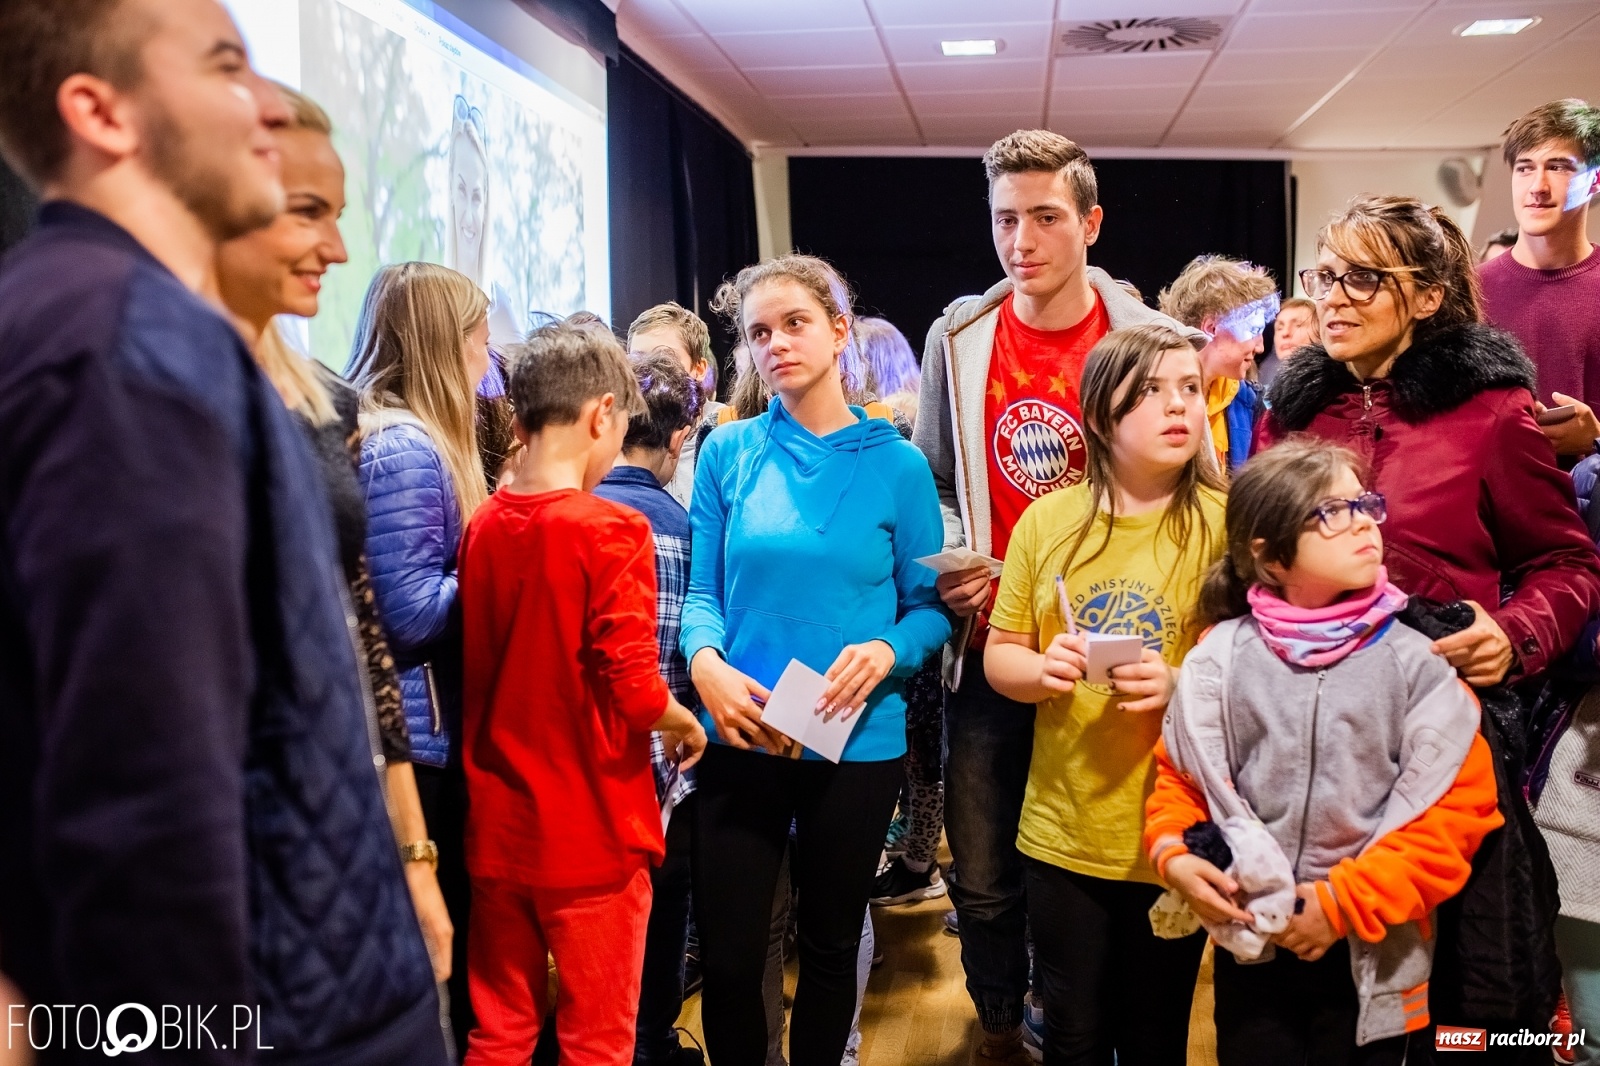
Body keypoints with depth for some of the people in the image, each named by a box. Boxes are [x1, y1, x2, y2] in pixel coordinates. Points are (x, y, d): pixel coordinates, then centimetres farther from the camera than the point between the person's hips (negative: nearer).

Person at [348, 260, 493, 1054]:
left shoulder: (405, 439, 12)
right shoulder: (405, 448, -18)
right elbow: (409, 613, -23)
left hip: (415, 729, 10)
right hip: (416, 737, -10)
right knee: (437, 953, 3)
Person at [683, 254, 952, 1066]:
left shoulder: (896, 464, -2)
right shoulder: (728, 453, 1)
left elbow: (930, 604, -1)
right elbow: (703, 589, 2)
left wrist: (887, 652, -20)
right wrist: (705, 662, -17)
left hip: (859, 743, 0)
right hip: (741, 739, 1)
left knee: (831, 946, 17)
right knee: (727, 958, 6)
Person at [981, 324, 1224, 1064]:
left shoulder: (1227, 524, -8)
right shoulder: (1047, 520, 1)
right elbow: (1000, 655, 6)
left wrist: (1183, 687, -25)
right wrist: (1041, 670, -14)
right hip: (1060, 830, 2)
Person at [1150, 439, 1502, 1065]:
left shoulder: (1412, 662, -9)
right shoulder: (1222, 657, -5)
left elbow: (1459, 800, -9)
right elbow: (1180, 770, 5)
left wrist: (1346, 902, -13)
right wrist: (1172, 853, -13)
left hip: (1372, 957, -1)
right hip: (1251, 945, 1)